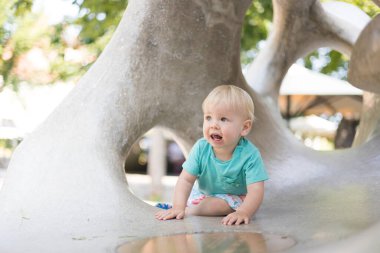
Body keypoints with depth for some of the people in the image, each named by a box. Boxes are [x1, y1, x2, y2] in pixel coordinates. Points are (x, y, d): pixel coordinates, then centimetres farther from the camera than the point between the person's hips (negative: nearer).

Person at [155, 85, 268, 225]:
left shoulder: (249, 155, -31)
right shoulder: (201, 148, -21)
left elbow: (256, 190, -36)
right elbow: (186, 180, -20)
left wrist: (243, 213, -53)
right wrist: (178, 207, -35)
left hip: (235, 197, -5)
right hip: (204, 193, 5)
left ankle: (189, 211, -17)